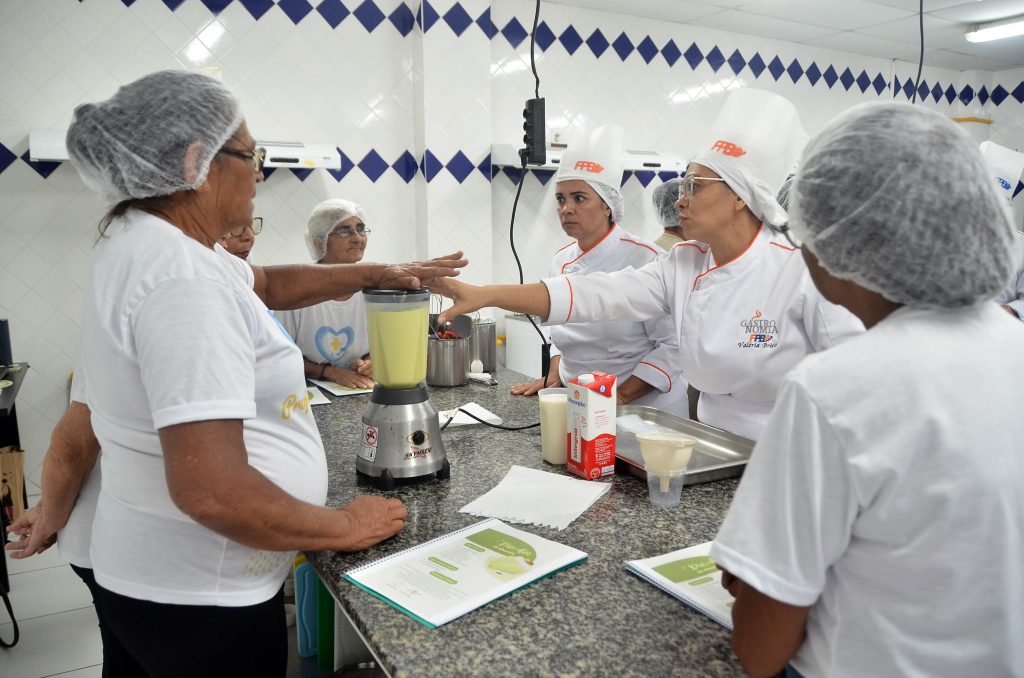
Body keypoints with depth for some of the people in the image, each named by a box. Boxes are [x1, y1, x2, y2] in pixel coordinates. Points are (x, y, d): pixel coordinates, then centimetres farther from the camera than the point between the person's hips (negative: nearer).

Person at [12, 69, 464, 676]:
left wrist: (376, 274, 13)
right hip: (201, 602, -9)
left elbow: (267, 284, 20)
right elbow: (210, 491, -33)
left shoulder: (148, 239, 3)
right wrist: (344, 527, -19)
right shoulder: (183, 282, -28)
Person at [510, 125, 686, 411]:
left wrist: (621, 395, -16)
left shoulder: (644, 258, -13)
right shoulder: (562, 261, 6)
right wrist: (554, 376, 6)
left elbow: (673, 345, -13)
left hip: (643, 409, -5)